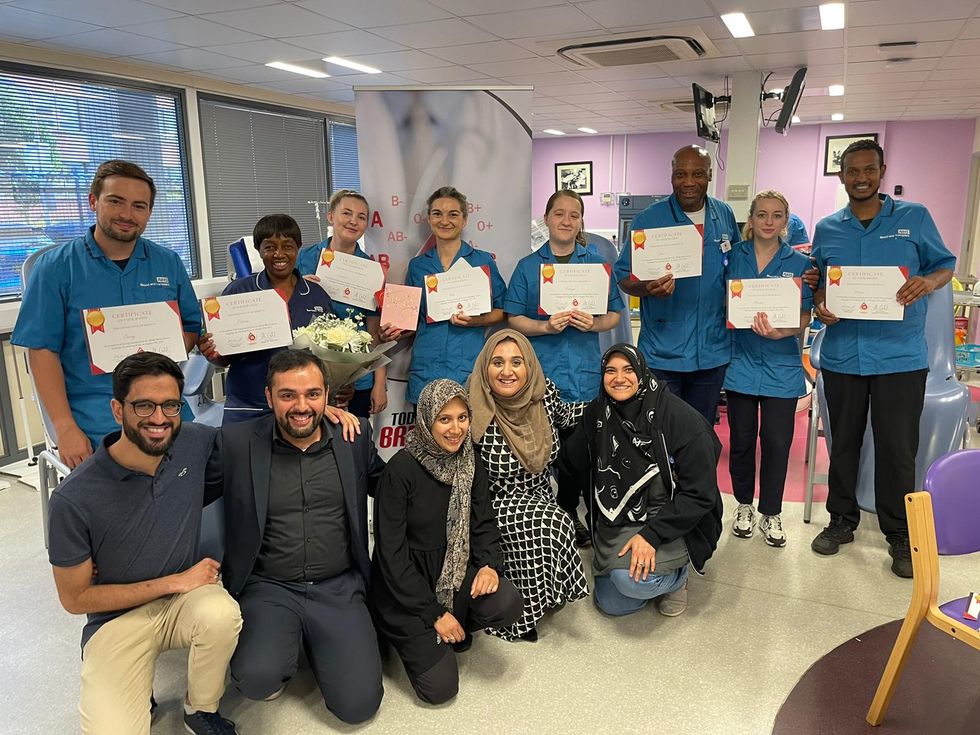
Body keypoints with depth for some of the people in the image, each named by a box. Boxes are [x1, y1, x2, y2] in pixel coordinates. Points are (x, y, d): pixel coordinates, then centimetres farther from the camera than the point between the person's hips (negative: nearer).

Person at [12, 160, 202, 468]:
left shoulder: (169, 263, 10)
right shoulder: (55, 267, 1)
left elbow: (193, 326, 17)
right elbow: (42, 350, -3)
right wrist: (64, 427, -12)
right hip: (94, 421, -3)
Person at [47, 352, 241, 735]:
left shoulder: (195, 443, -11)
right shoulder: (74, 499, -20)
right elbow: (74, 598, -10)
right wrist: (174, 581, -14)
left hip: (186, 596, 3)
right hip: (116, 617, -2)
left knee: (222, 614, -32)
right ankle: (134, 692, 13)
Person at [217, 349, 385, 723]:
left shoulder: (355, 435, 0)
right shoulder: (237, 442, -7)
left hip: (340, 588, 2)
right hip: (268, 588, -1)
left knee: (358, 704, -9)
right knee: (257, 678, -28)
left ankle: (313, 643, 21)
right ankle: (286, 644, 9)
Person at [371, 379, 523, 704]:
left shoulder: (470, 465, -2)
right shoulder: (401, 469, -20)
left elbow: (484, 524, 3)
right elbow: (390, 551, -17)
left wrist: (490, 564, -20)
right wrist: (434, 613, -16)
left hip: (455, 569, 5)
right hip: (407, 585, -5)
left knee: (507, 604, -25)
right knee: (440, 688, -12)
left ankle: (456, 629, 8)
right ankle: (411, 638, 19)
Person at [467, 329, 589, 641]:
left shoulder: (544, 392, -9)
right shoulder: (474, 410, -22)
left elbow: (564, 417, 15)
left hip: (540, 498, 5)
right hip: (494, 507, -5)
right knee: (549, 524, -28)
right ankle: (526, 608, -6)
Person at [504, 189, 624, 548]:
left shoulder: (597, 264, 9)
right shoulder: (527, 267, 6)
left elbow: (614, 315, 9)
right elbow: (513, 320, 3)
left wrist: (593, 323, -12)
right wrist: (546, 326, -14)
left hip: (583, 374, 1)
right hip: (539, 372, -1)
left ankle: (569, 511, 24)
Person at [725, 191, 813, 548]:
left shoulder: (800, 263, 1)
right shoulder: (734, 257, 3)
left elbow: (804, 317, -3)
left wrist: (780, 332, -22)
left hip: (781, 365, 0)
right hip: (741, 360, 1)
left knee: (777, 441, 3)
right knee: (741, 439, 9)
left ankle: (771, 513, 20)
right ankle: (744, 505, 28)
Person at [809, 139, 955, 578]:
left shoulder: (914, 217, 3)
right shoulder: (827, 229, 9)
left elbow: (945, 264, 8)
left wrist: (929, 282, -15)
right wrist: (819, 305, -7)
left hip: (900, 356, -2)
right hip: (842, 355, 2)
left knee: (897, 448, 1)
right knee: (843, 443, 12)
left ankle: (900, 536, 17)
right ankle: (842, 521, 28)